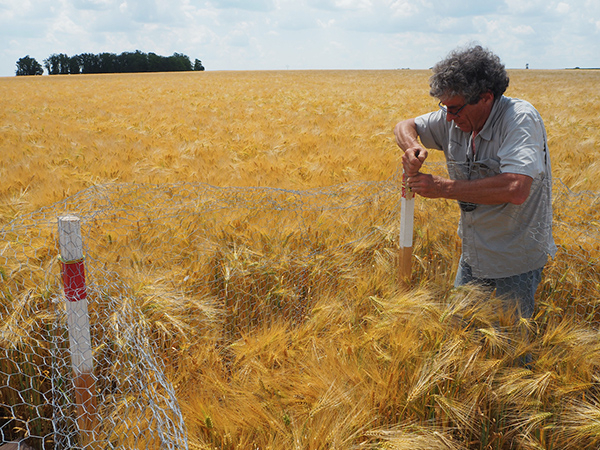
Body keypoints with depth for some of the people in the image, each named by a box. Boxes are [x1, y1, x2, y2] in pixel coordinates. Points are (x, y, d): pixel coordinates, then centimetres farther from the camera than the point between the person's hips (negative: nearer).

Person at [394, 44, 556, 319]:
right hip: (472, 256, 7)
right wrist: (412, 146, -17)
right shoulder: (455, 119, -5)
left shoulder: (520, 118, -24)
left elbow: (516, 190, -38)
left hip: (514, 265, -6)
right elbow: (405, 126, 8)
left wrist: (444, 188, -31)